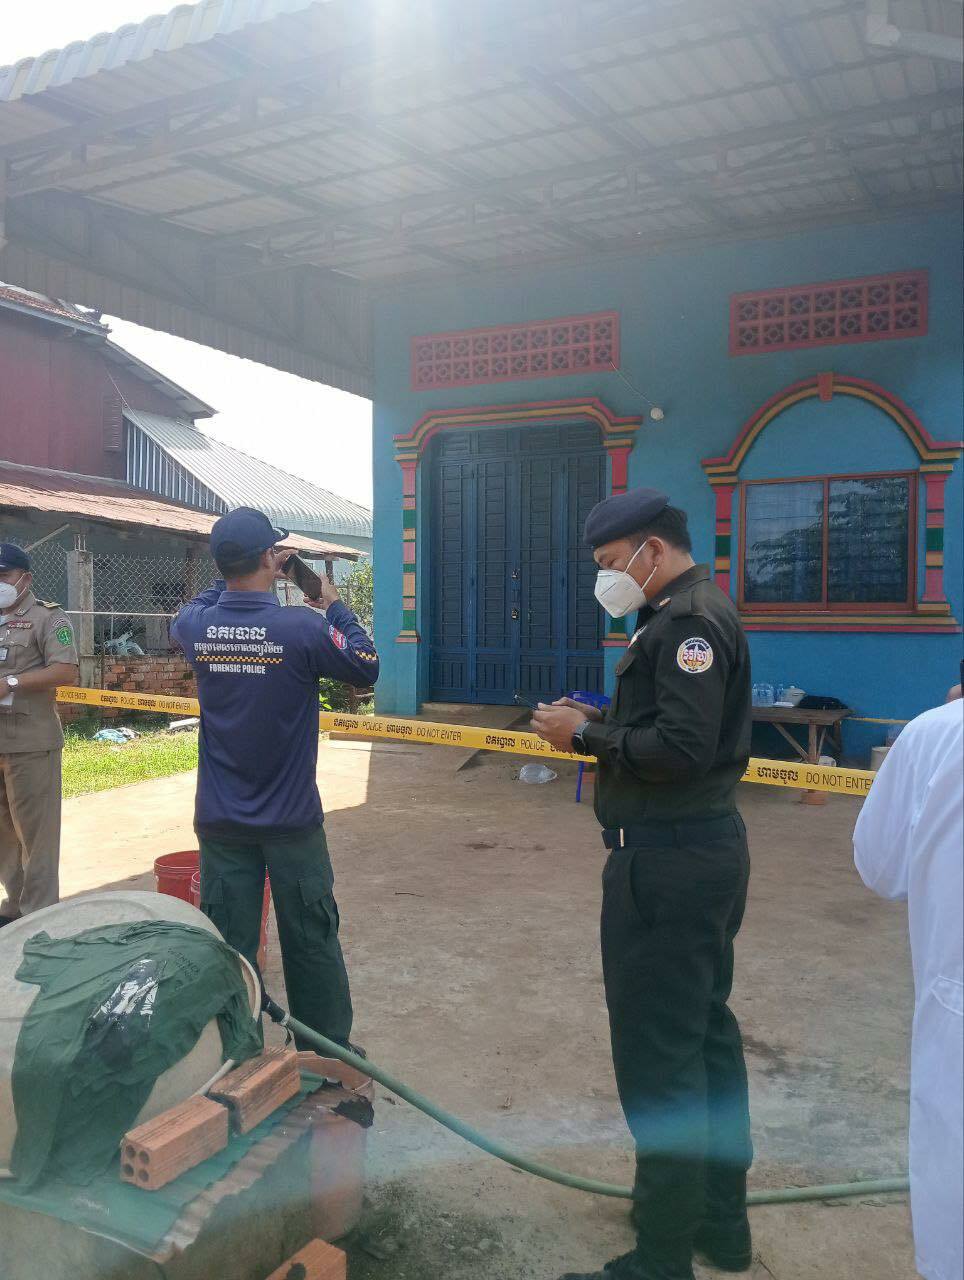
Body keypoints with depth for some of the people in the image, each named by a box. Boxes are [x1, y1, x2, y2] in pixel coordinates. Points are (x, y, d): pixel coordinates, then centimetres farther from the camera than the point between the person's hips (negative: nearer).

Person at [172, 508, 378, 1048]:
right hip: (291, 821, -3)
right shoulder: (302, 628, -20)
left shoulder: (195, 626, -7)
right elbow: (366, 667, -6)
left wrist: (249, 574, 15)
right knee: (312, 942, 12)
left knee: (227, 946, 12)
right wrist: (334, 606, 4)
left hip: (221, 822, 3)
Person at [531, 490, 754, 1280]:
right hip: (706, 844, 11)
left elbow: (682, 748, -26)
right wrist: (602, 723, 5)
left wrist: (587, 736, -16)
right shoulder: (699, 612, 15)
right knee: (705, 1032, 19)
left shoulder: (687, 620, -17)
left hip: (668, 859, -11)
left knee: (658, 1054, -2)